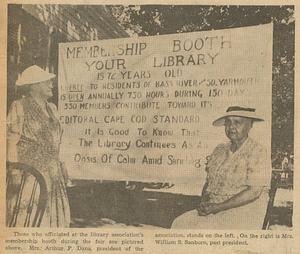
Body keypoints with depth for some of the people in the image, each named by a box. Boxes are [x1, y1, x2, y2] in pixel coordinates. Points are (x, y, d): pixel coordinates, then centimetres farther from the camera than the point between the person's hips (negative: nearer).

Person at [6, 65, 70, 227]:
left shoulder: (51, 109, 15)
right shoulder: (19, 107, -5)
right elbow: (12, 141, -10)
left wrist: (60, 166, 18)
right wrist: (15, 171, -17)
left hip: (53, 174, 7)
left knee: (54, 217, 6)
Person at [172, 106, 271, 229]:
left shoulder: (257, 153, -7)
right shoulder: (219, 150, 13)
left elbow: (253, 192, -15)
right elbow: (208, 181, 17)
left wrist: (218, 207, -16)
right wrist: (204, 203, -5)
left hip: (244, 213, -6)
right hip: (212, 208, 6)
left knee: (203, 228, -29)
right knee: (180, 223, -15)